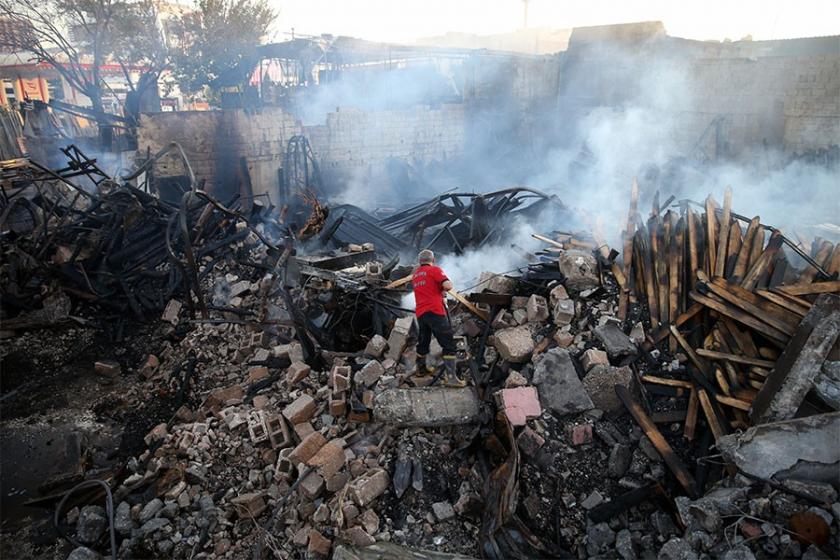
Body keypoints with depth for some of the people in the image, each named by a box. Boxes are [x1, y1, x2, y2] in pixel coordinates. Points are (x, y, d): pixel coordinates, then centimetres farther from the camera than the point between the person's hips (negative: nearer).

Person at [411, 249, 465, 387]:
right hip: (435, 312, -7)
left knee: (423, 341, 23)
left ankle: (421, 368, 39)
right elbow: (448, 286, -15)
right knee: (448, 343, -6)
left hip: (420, 313, 7)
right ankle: (452, 377, -14)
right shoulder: (434, 270, -2)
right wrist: (445, 286, 6)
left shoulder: (414, 275, 19)